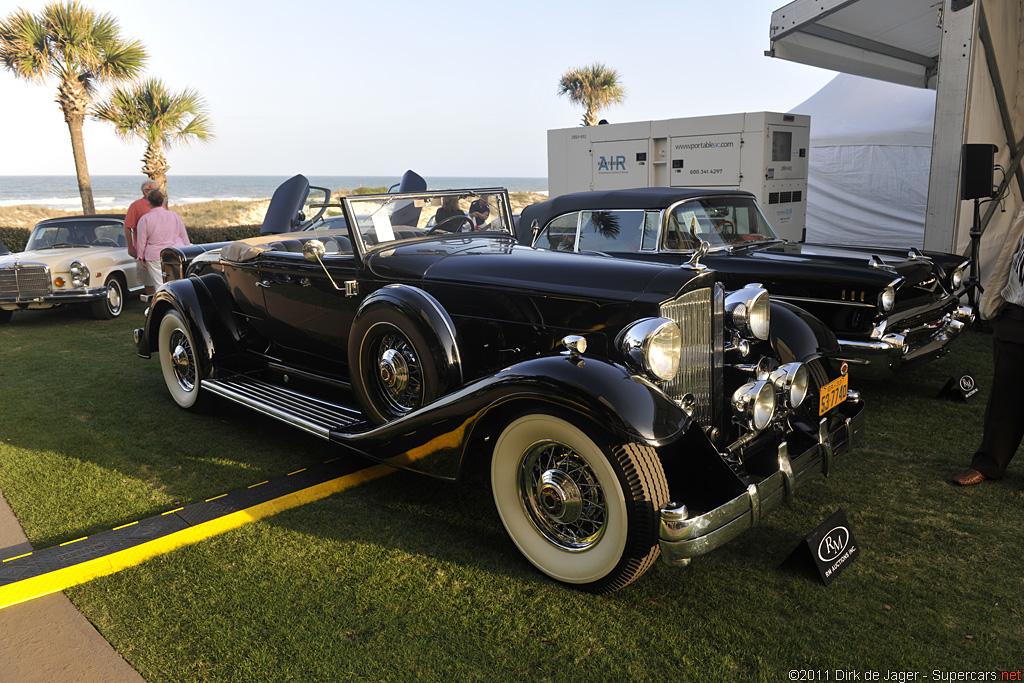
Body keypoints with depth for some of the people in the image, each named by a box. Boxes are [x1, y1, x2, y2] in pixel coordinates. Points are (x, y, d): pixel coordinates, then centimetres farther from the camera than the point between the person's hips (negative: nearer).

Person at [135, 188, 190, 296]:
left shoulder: (145, 219, -4)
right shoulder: (174, 215, 5)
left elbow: (141, 241, 0)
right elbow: (184, 236, 11)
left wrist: (141, 256, 11)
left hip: (155, 256, -3)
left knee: (160, 285, -1)